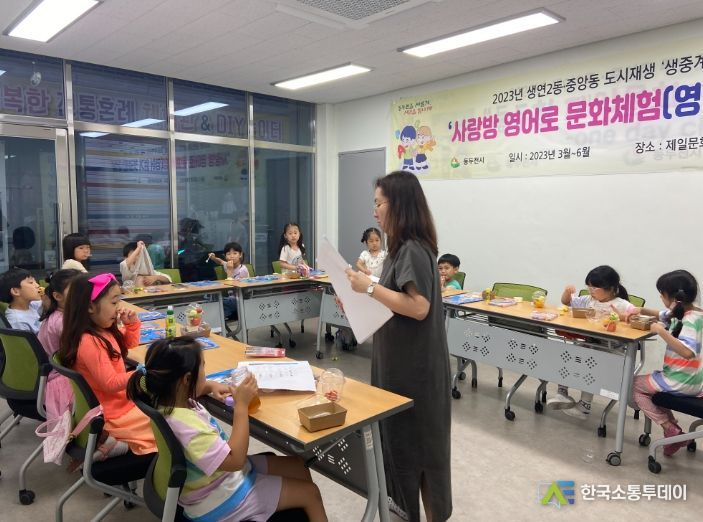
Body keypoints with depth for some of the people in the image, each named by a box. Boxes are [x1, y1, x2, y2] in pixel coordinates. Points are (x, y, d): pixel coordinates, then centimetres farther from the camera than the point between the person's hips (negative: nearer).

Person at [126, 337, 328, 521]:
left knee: (299, 467, 15)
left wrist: (213, 386, -4)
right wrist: (241, 405, -31)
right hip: (220, 500, -9)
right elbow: (235, 459, -33)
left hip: (227, 472, 9)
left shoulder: (169, 398, -8)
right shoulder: (185, 425, -36)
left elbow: (198, 387, 17)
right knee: (310, 493, -1)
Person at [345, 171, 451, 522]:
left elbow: (418, 307, -27)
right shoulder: (401, 247, 10)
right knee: (396, 428, 20)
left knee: (416, 432, 5)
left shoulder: (414, 250, -21)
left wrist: (370, 288, -23)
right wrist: (364, 294, 4)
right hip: (397, 355, 10)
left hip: (414, 360, -10)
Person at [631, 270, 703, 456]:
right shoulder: (682, 312, 3)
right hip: (688, 378, 9)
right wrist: (642, 310, 8)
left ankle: (672, 430, 2)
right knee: (649, 384, 28)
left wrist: (661, 331, -35)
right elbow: (663, 315, 24)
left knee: (635, 386, 7)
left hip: (683, 382, -9)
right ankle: (672, 427, 19)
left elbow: (687, 352, -38)